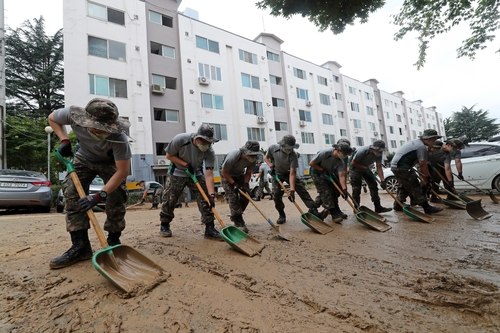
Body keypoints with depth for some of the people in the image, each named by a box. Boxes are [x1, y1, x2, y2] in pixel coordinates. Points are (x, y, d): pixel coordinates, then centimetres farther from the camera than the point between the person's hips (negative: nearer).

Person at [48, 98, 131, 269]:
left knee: (116, 198, -14)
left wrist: (99, 196, -38)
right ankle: (80, 245, -7)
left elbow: (123, 171, -35)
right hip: (84, 158, 3)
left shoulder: (118, 138, -41)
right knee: (71, 193, -11)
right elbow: (52, 118, -5)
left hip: (110, 162, -3)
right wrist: (64, 140, -20)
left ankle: (113, 242, 4)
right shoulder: (72, 114, -32)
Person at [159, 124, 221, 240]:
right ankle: (164, 225, 25)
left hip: (196, 174, 2)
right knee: (169, 200, 0)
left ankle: (210, 228, -1)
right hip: (177, 174, -1)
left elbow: (209, 175, -25)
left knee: (206, 199, -9)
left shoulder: (209, 151, -22)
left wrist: (212, 195, -35)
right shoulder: (180, 139, -26)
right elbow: (169, 155, -10)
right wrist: (185, 164, -22)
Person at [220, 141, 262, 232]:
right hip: (227, 175, -5)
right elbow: (224, 172, -25)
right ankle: (238, 222, -12)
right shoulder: (233, 156, -37)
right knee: (233, 196, -18)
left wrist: (245, 184, -22)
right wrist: (234, 184, -28)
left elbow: (248, 173, -7)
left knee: (246, 195, -3)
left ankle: (235, 216, 16)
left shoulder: (253, 159, -21)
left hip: (240, 175, 6)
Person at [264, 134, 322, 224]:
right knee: (276, 193, -13)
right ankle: (281, 215, 4)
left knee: (301, 188, -15)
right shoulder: (272, 148, -23)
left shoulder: (293, 155, -29)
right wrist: (271, 166, -20)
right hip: (277, 174, 1)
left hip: (288, 173, -1)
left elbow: (292, 174, -32)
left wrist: (292, 190, -38)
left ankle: (313, 209, -6)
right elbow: (266, 158, -1)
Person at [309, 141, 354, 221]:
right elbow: (311, 163, -24)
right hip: (317, 173, -6)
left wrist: (344, 189, -31)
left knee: (335, 191, 4)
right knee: (325, 192, -12)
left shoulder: (341, 161, -14)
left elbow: (341, 176, -20)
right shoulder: (324, 153, -30)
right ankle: (334, 214, -8)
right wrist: (323, 170, -21)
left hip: (328, 174, 6)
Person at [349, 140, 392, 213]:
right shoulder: (362, 151, -32)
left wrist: (382, 180, -21)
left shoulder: (378, 154, -14)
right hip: (355, 169, -6)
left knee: (374, 186, 0)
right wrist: (365, 168, -25)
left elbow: (379, 167, -12)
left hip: (366, 168, 6)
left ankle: (378, 207, 5)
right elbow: (353, 163, -24)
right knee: (356, 189, -8)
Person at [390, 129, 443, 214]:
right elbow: (423, 164, -12)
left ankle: (398, 205, 27)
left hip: (395, 165, 11)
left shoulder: (415, 142, 19)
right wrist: (427, 177, 0)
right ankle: (426, 207, 0)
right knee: (415, 188, -5)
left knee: (403, 186, 20)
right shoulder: (422, 147, -13)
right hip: (402, 167, -11)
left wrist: (424, 176, 22)